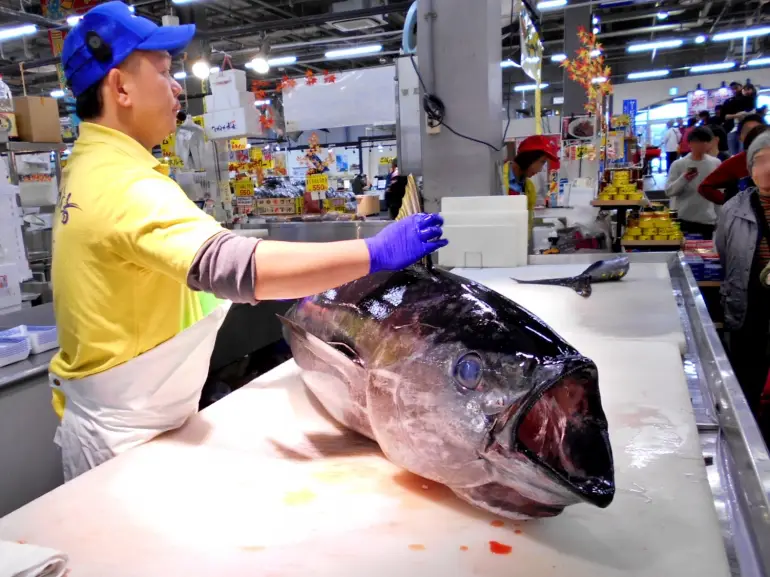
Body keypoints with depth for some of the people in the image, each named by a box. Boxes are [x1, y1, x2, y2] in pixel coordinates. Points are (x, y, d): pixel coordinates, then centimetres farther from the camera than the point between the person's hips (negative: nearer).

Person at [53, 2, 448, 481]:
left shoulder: (89, 169, 7)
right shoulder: (125, 185, -27)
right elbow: (229, 265, -42)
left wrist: (285, 283, 6)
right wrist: (375, 253, -38)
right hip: (125, 435, -9)